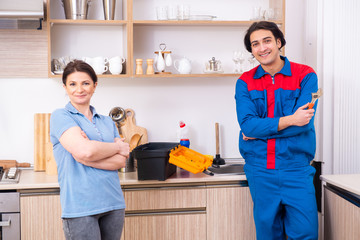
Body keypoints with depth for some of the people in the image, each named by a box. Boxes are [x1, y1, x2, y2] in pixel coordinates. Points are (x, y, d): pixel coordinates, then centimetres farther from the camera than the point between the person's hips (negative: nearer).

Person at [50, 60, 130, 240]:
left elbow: (121, 161, 1)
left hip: (113, 203, 5)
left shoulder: (107, 122, 14)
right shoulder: (60, 116, -1)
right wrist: (118, 147, -2)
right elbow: (84, 150, -17)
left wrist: (85, 156, -12)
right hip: (80, 207, -5)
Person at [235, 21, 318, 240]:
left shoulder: (305, 75, 0)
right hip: (260, 171, 2)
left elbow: (305, 123, -12)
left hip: (296, 170, -1)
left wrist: (259, 130, -10)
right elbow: (247, 124, -9)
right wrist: (288, 120, -20)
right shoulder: (245, 82, 5)